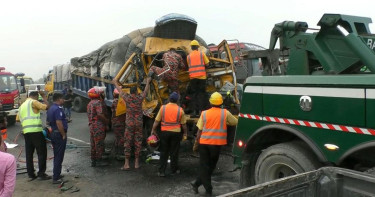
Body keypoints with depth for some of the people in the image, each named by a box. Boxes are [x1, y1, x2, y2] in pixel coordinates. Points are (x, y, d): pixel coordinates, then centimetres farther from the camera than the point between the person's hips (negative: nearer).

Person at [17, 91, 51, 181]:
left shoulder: (21, 106, 21)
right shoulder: (33, 102, -3)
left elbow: (18, 119, 21)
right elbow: (46, 107, -11)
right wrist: (44, 96, 0)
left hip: (26, 132, 7)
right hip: (36, 131, -7)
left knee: (29, 154, 11)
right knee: (41, 153, 0)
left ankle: (30, 174, 14)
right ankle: (41, 173, 2)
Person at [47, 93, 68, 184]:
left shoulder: (50, 109, 12)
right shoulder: (58, 109, -18)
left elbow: (48, 122, 20)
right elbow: (59, 123, -25)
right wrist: (64, 135, -19)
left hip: (53, 133, 10)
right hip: (59, 134, -10)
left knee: (56, 156, 19)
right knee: (59, 157, -4)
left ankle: (57, 174, 29)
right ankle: (56, 178, -1)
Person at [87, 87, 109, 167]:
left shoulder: (89, 104, 18)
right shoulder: (98, 102, -13)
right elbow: (100, 114, -22)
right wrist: (106, 120, -11)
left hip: (91, 126, 9)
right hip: (99, 126, -9)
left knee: (93, 144, 13)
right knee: (99, 143, -3)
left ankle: (93, 161, 19)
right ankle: (99, 160, 1)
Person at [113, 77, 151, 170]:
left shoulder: (127, 98, -3)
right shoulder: (140, 98, -2)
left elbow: (120, 91, 15)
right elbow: (145, 91, 17)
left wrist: (116, 83, 34)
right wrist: (148, 82, 34)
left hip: (129, 123, -1)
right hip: (139, 123, 1)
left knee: (128, 143, 3)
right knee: (138, 143, 7)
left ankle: (126, 164, 2)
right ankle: (136, 163, 13)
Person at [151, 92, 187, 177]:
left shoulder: (163, 108, -4)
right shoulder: (180, 110, -4)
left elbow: (157, 120, -2)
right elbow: (183, 124, 2)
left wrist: (153, 130, 8)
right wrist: (185, 133, 15)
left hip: (165, 132, 1)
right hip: (176, 133, 0)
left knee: (163, 152, 9)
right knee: (174, 152, 10)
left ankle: (161, 171, 9)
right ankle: (174, 170, 20)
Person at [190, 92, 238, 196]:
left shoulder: (204, 113, -2)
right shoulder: (225, 113, -4)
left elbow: (199, 130, 0)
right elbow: (236, 122, 9)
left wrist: (196, 143, 8)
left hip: (204, 142, 0)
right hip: (217, 143, 0)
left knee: (204, 166, 11)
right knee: (211, 166, 16)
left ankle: (208, 189, 13)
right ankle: (197, 183, 22)